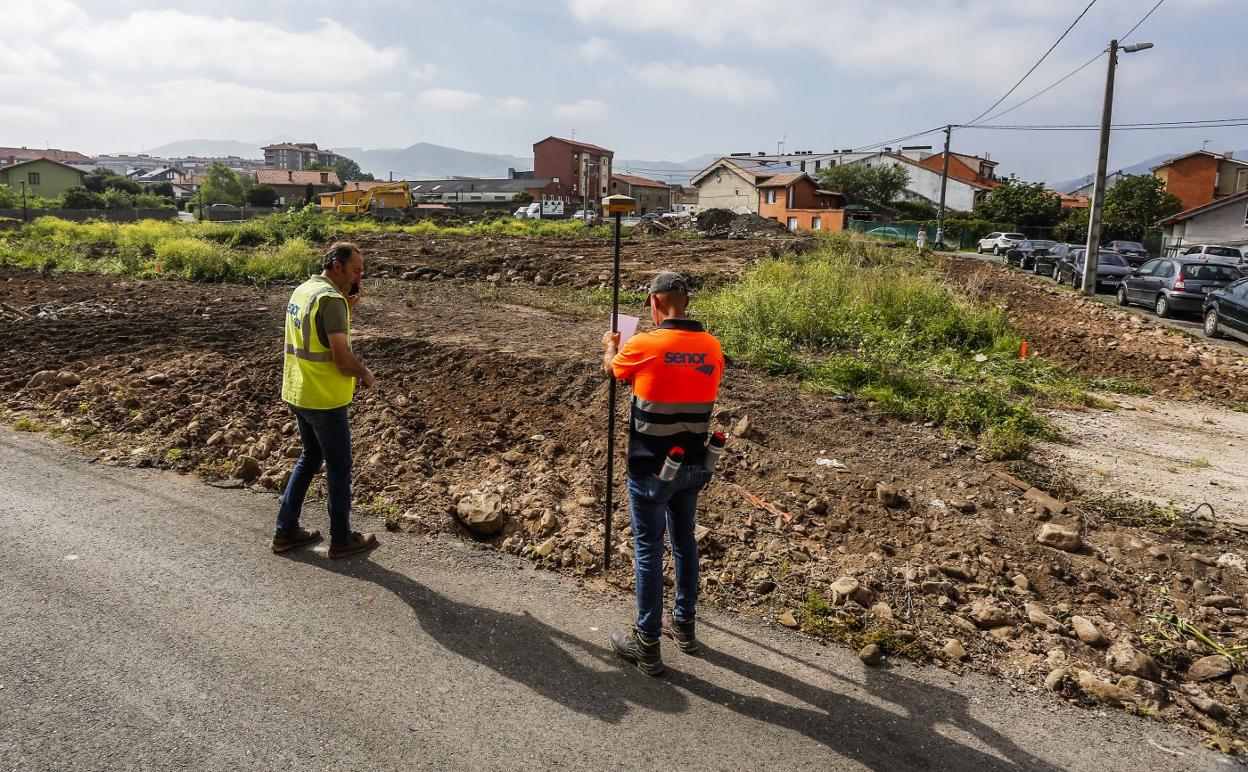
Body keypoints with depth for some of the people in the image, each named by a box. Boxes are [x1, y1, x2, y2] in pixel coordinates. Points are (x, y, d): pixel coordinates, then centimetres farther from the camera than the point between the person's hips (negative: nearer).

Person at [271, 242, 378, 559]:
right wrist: (365, 373, -6)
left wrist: (348, 309, 8)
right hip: (324, 399, -9)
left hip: (297, 393, 9)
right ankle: (341, 539, 18)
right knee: (338, 465, 6)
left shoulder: (302, 290, 9)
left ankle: (286, 531, 26)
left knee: (310, 458, 21)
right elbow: (342, 357, -26)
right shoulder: (331, 298, -20)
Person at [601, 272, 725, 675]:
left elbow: (611, 369, 4)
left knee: (648, 550, 5)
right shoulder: (712, 347, -3)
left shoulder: (643, 346, -17)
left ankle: (647, 643, 15)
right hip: (692, 464, 5)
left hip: (651, 468, -5)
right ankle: (684, 624, 35)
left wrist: (611, 345, 28)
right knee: (684, 541, 20)